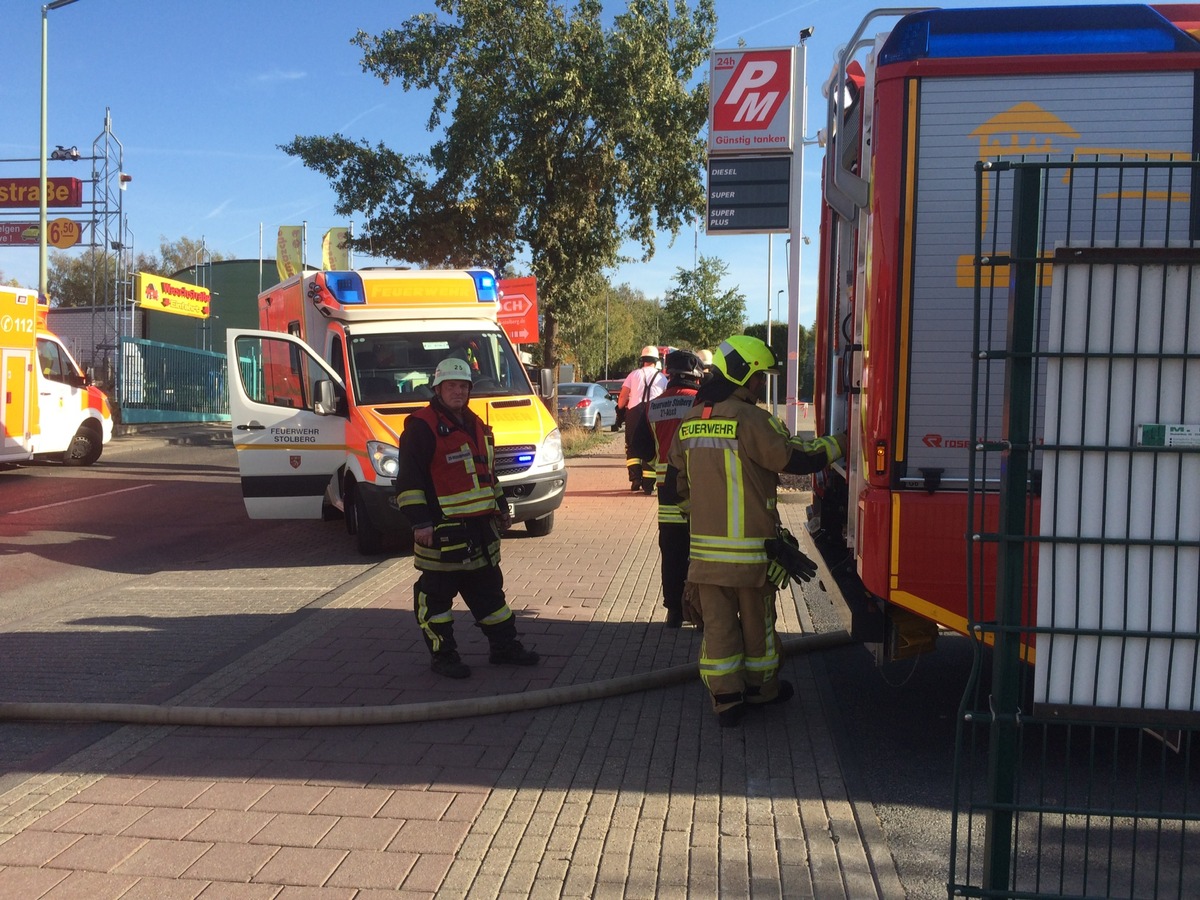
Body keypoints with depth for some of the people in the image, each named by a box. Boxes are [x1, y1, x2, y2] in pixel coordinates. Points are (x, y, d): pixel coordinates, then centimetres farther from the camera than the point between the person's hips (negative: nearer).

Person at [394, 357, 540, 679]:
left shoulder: (477, 426, 16)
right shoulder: (421, 427, -10)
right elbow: (409, 479, -14)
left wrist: (501, 507, 24)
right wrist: (419, 522, -19)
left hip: (480, 525, 8)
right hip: (442, 529, -8)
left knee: (488, 587, 15)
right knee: (437, 593, 1)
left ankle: (504, 646, 25)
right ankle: (443, 655, 12)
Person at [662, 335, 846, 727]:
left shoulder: (690, 422, 8)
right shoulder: (749, 420, -14)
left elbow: (674, 487, 12)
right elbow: (796, 459, -13)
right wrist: (839, 444, 1)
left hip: (705, 547, 5)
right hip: (750, 548, -5)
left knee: (718, 624, 8)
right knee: (756, 620, 13)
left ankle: (726, 699, 11)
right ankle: (762, 688, 29)